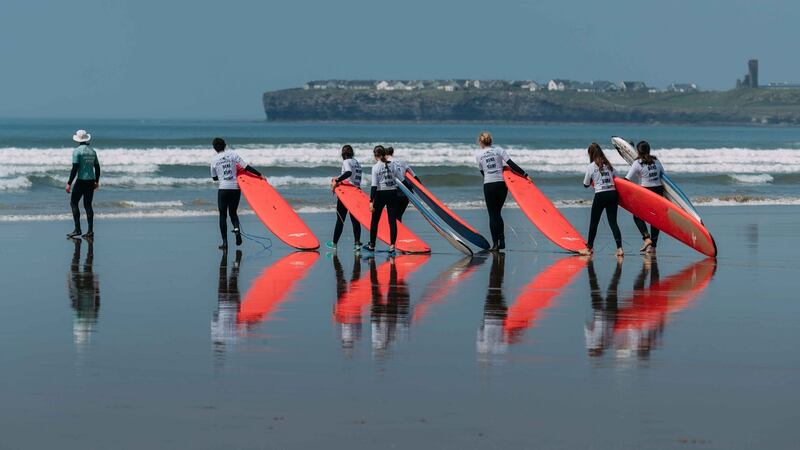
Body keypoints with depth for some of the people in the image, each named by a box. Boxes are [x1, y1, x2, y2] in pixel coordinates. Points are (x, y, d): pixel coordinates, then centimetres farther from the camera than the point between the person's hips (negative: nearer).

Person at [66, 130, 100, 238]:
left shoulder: (77, 151, -10)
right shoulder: (92, 151, 9)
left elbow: (75, 168, -15)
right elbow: (97, 167, 14)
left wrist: (69, 183, -13)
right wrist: (97, 181, 25)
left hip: (81, 180, -6)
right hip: (91, 180, 6)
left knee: (73, 203, 3)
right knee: (88, 205, 10)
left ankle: (77, 229, -5)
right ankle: (90, 230, 6)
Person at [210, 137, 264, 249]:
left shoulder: (214, 160, 4)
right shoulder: (233, 154, 0)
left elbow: (214, 178, 16)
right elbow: (246, 167, -4)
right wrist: (259, 174, 3)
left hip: (223, 189, -1)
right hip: (235, 188, 1)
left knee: (223, 215, 8)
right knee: (233, 212, 17)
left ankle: (225, 242, 2)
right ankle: (236, 228, -15)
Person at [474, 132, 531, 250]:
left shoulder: (478, 155, 5)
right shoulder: (499, 150, 4)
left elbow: (483, 172, 10)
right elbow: (511, 164, -3)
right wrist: (525, 174, -2)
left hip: (489, 185, -2)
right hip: (502, 183, 2)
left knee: (492, 215, 4)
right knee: (497, 213, 14)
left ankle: (495, 243, -3)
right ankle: (501, 241, 6)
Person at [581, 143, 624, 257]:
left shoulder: (591, 167, -4)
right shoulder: (608, 165, 10)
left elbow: (586, 184, 4)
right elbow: (614, 178, 13)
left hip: (600, 196, -4)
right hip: (613, 194, 4)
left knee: (594, 222, 11)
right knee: (613, 222, 2)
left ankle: (589, 248, 23)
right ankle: (619, 248, -14)